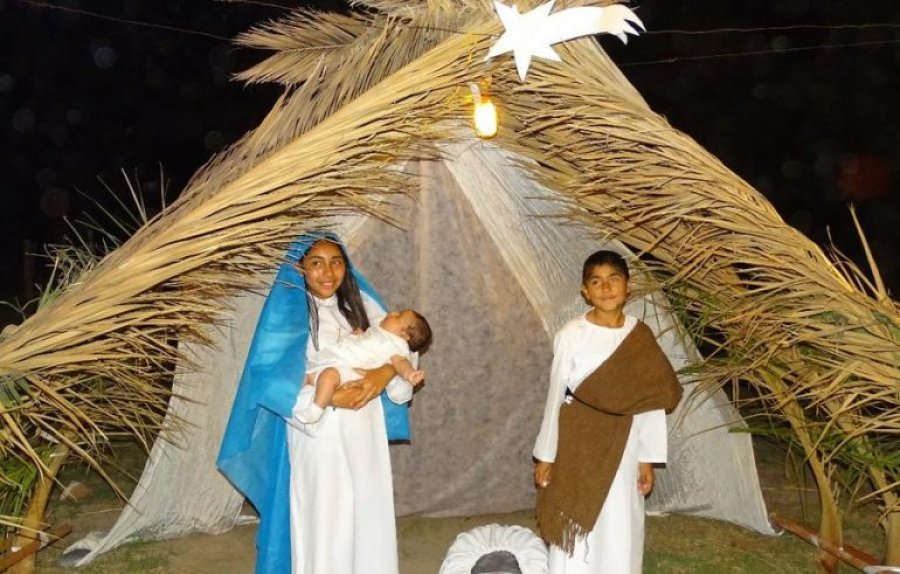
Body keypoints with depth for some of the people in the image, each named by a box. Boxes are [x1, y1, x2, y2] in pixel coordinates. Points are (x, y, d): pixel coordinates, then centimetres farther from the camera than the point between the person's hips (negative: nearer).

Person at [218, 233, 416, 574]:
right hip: (318, 435, -4)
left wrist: (385, 373, -17)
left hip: (365, 432, 4)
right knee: (322, 522, 3)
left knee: (369, 516, 11)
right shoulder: (286, 312, -7)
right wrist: (329, 397, -22)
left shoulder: (361, 304, 7)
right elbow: (268, 379, -13)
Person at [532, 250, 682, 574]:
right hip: (576, 450, -2)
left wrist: (647, 459, 4)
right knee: (574, 533, 6)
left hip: (621, 452, 2)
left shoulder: (641, 338, -2)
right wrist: (545, 456, -1)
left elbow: (652, 401, 3)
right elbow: (556, 397, -3)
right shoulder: (572, 335, -9)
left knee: (620, 533, 10)